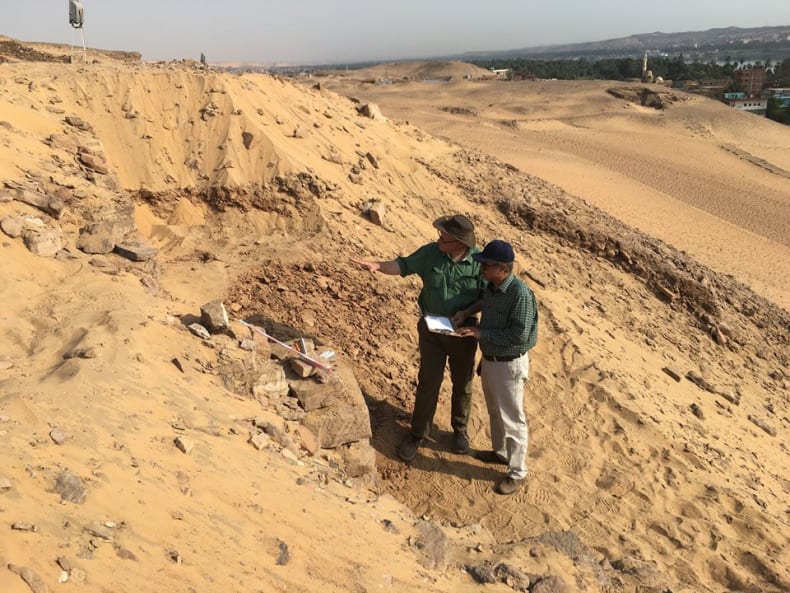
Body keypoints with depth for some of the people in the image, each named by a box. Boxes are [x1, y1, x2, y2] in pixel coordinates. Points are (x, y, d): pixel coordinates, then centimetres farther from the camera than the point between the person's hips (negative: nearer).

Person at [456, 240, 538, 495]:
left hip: (509, 365, -9)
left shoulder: (520, 294, -28)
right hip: (489, 359, 9)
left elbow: (519, 336, -28)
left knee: (512, 419, 6)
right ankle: (500, 451, 48)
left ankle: (517, 472, 23)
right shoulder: (492, 286, -2)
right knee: (495, 411, 26)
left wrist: (480, 333, -26)